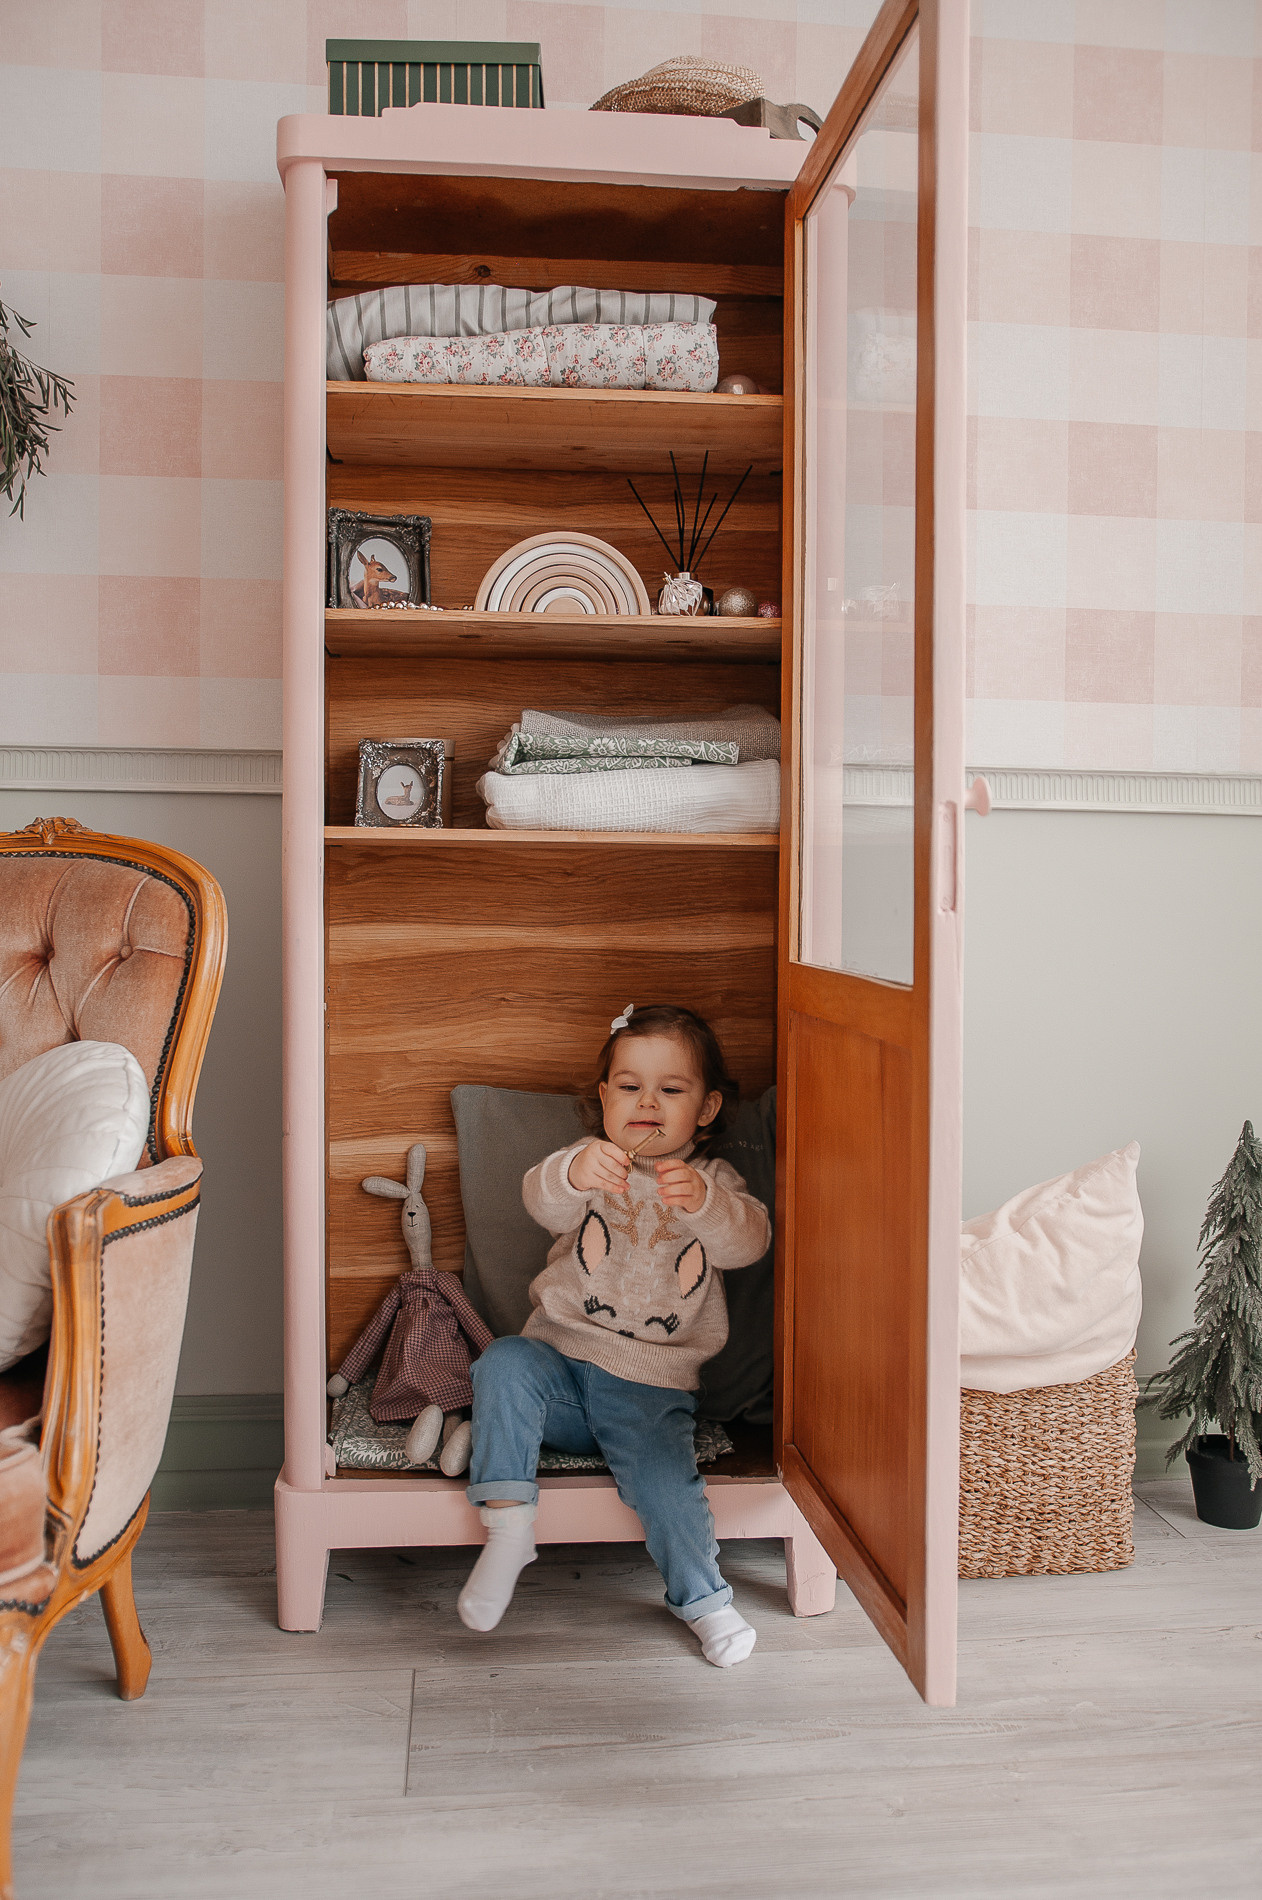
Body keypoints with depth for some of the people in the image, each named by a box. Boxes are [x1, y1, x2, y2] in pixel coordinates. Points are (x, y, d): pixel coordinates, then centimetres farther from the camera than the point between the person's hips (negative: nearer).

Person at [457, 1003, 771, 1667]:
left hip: (650, 1386, -1)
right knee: (504, 1360, -26)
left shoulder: (714, 1182, 6)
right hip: (560, 1366, 1)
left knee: (663, 1477, -22)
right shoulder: (593, 1168, 4)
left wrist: (702, 1203, -37)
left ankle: (704, 1599, 3)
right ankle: (507, 1524, -19)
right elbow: (542, 1201, -19)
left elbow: (749, 1241, -15)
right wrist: (572, 1174, -44)